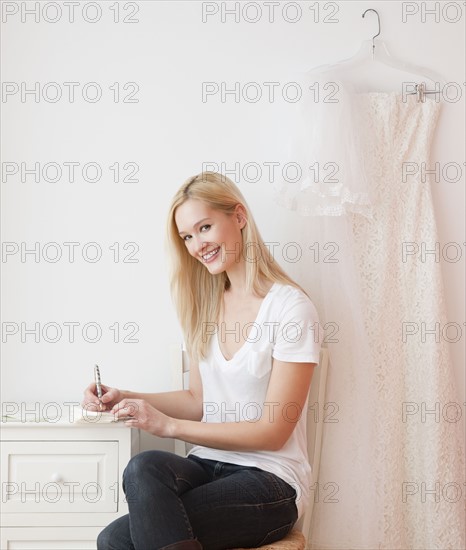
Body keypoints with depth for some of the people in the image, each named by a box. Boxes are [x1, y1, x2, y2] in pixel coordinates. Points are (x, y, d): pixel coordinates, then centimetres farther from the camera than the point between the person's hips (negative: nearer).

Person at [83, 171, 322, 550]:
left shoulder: (290, 307, -11)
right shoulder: (205, 306, 11)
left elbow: (273, 431, -11)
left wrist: (169, 425, -13)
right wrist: (124, 399, 3)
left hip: (270, 480, -6)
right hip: (209, 464, 6)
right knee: (145, 467, -28)